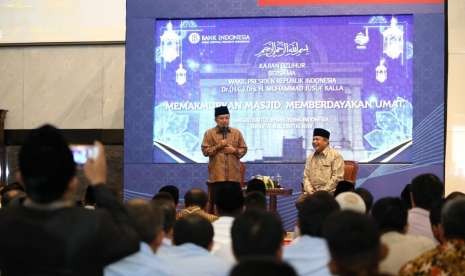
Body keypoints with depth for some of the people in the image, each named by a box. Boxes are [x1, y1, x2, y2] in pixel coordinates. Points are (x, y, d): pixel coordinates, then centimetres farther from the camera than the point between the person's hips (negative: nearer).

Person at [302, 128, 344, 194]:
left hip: (329, 193, -5)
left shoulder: (335, 156, 0)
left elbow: (337, 177, -7)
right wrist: (310, 191, -2)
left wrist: (323, 192, -11)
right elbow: (306, 176, 16)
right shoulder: (310, 157, 18)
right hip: (312, 193, 5)